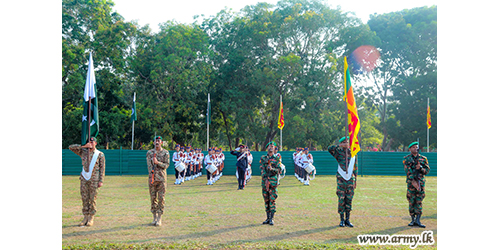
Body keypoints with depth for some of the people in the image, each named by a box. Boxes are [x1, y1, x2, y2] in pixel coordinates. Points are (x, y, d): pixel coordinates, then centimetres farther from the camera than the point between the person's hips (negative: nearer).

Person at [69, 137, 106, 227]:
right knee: (84, 199, 4)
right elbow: (71, 147, 2)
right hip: (84, 178, 3)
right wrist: (84, 146, -7)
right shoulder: (83, 152, 10)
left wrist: (101, 181, -8)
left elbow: (102, 168, -1)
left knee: (93, 199, -1)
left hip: (94, 180, -3)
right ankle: (85, 218, 12)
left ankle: (91, 219, 6)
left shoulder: (100, 154, 2)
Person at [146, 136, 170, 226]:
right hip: (152, 177, 2)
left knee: (161, 198, -4)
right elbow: (149, 165, 4)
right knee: (153, 198, 5)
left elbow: (166, 165, -3)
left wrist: (157, 162, -18)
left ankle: (159, 218, 0)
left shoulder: (165, 153, 2)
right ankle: (154, 217, 14)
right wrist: (151, 175, -9)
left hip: (162, 178, -2)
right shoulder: (149, 153, 9)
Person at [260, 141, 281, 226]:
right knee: (266, 200, 7)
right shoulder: (263, 158, 10)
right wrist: (266, 179, -10)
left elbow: (278, 170, -2)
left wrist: (272, 169, -21)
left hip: (273, 181, -3)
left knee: (272, 200, -6)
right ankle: (268, 218, 14)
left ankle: (272, 219, -3)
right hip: (264, 180, 3)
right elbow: (262, 169, 2)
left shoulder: (277, 158, 5)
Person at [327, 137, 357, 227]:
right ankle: (342, 220, 8)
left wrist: (355, 180, 11)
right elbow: (330, 149, -18)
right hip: (341, 179, -2)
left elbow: (355, 168, 13)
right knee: (341, 200, -2)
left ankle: (348, 220, 13)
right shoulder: (339, 152, 1)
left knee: (349, 200, 4)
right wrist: (340, 145, -16)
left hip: (350, 179, 3)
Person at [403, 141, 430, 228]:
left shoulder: (423, 158, 10)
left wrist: (420, 168, -16)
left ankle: (418, 220, -1)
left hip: (421, 182, 1)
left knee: (419, 201, -2)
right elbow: (408, 171, -9)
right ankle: (413, 220, 9)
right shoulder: (406, 159, 2)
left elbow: (427, 170, 5)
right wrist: (413, 181, -19)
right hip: (411, 181, -1)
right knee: (411, 201, 1)